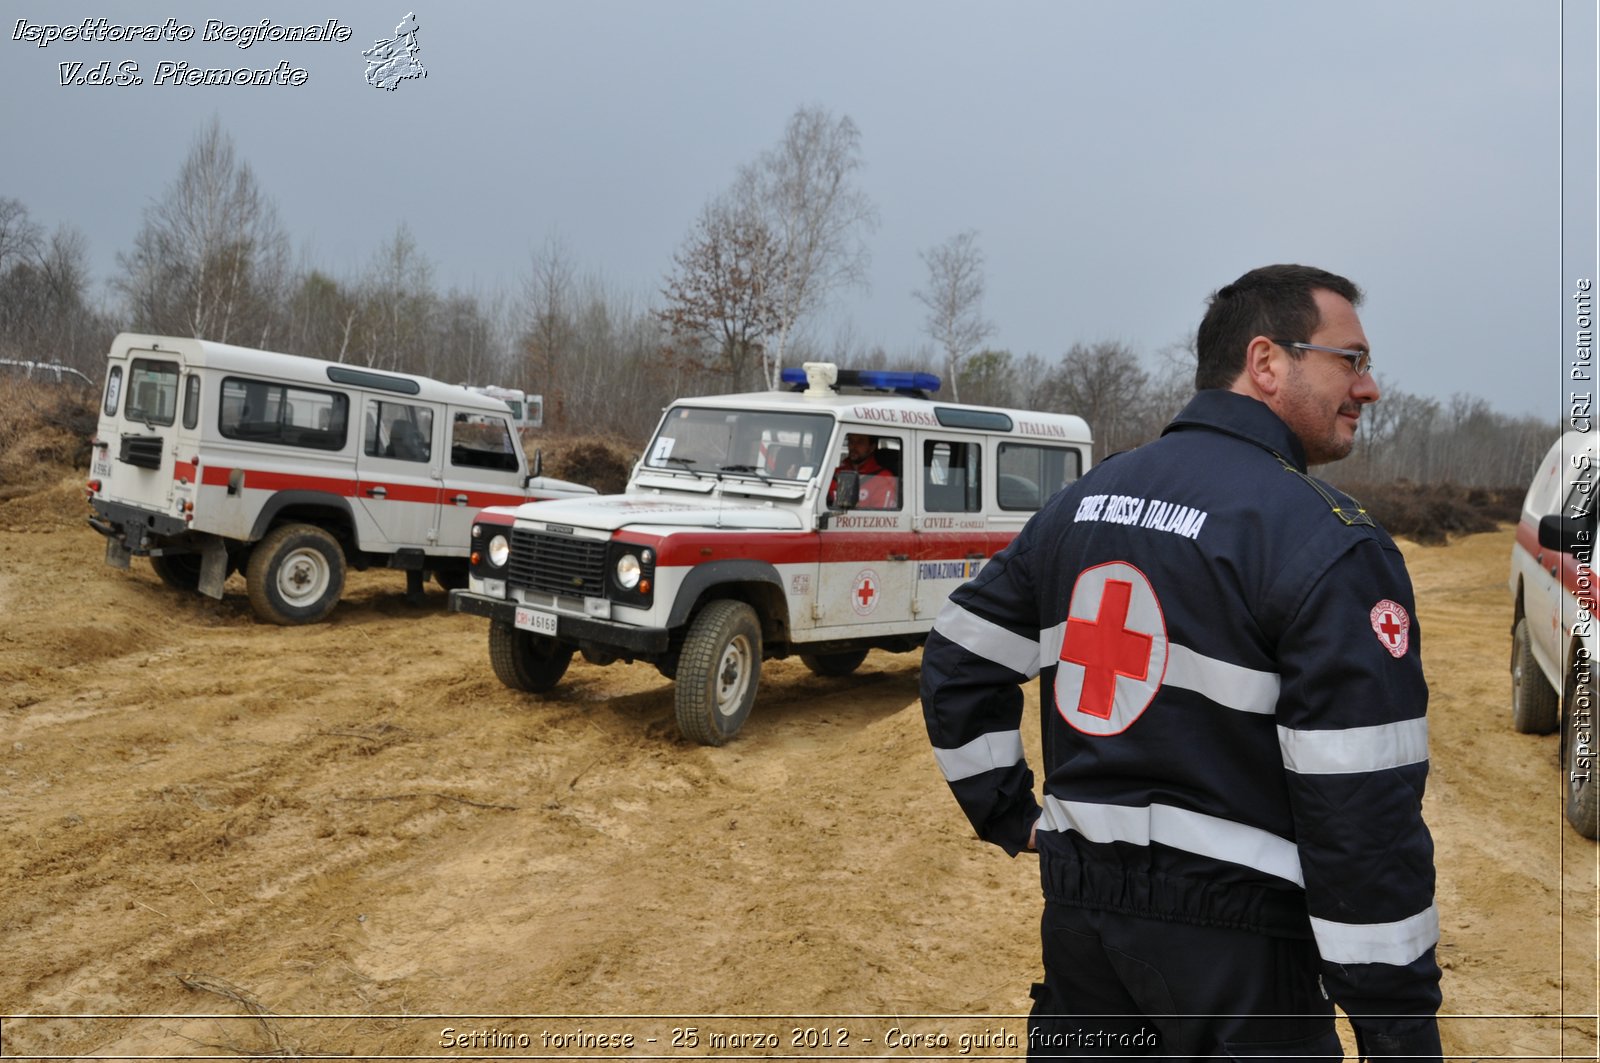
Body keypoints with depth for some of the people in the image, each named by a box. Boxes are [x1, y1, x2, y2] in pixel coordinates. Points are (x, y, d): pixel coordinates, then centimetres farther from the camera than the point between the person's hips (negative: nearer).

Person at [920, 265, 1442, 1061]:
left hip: (1078, 903, 6)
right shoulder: (1333, 546, -15)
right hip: (1232, 936, -5)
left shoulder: (1086, 498, 6)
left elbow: (959, 660, 9)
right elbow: (1363, 808, -18)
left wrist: (1007, 814, 13)